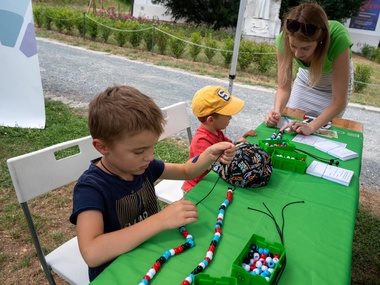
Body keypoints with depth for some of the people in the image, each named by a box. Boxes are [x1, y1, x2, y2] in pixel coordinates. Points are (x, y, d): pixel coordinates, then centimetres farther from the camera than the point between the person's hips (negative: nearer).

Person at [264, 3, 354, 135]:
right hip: (306, 75, 3)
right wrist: (277, 111, -43)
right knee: (291, 125, 7)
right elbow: (283, 87, -24)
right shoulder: (284, 39, -34)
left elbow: (339, 101, -35)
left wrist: (311, 127, -48)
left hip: (336, 77, -2)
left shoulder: (338, 40, -41)